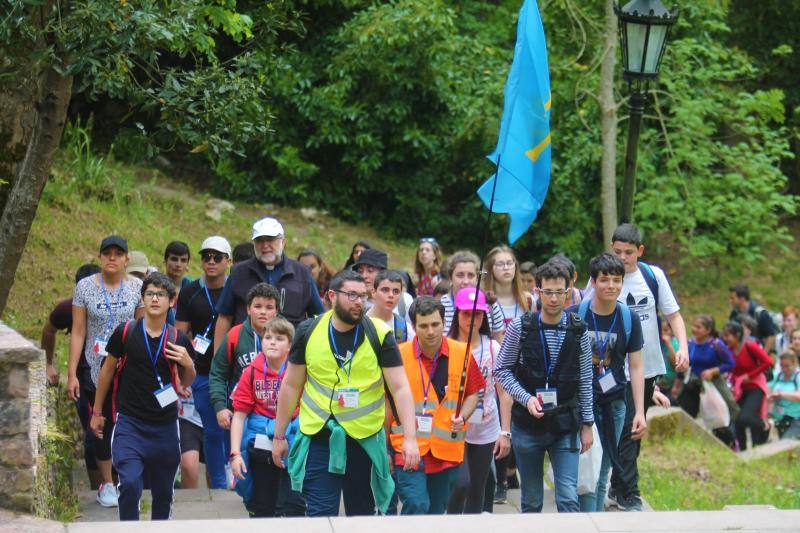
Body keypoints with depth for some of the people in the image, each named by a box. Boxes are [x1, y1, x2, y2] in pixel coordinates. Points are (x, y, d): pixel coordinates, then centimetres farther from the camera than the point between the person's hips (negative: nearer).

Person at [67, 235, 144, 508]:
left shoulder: (137, 287, 1)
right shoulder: (85, 287, 0)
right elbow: (78, 332, 0)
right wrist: (72, 374, -3)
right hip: (96, 367, 0)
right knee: (101, 423, 3)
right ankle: (107, 483, 15)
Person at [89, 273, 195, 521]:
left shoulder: (178, 340, 1)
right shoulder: (125, 332, -4)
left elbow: (186, 382, 14)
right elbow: (108, 370, 8)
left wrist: (187, 364, -9)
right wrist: (97, 412, 12)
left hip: (165, 425, 2)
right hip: (129, 423, -2)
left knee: (163, 492, 10)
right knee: (130, 483, -19)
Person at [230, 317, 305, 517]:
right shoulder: (251, 372, 0)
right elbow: (239, 414, 1)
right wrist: (235, 453, -5)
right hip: (260, 446, 3)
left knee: (291, 508, -5)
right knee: (261, 509, 14)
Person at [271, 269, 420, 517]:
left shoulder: (379, 334, -4)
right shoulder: (309, 332, 0)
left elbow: (400, 387, -6)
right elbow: (291, 386, 8)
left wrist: (410, 438, -15)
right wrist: (279, 436, 9)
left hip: (365, 438, 0)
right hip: (319, 438, 0)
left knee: (362, 513, 11)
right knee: (320, 515, -6)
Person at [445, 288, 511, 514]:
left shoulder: (493, 348, 4)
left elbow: (504, 393, 6)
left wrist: (505, 432, 1)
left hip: (486, 430, 3)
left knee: (477, 492, 8)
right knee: (461, 483, -19)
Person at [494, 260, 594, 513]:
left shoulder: (578, 330, -1)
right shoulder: (520, 327, -5)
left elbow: (585, 381, 6)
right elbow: (502, 370, 1)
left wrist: (587, 424, 6)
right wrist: (526, 398, -13)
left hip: (565, 425, 0)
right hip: (527, 425, 0)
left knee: (568, 499, -9)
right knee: (531, 500, 11)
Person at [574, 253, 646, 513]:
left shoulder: (629, 319, 2)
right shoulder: (574, 316, -5)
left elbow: (636, 367, 6)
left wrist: (640, 412, 1)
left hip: (614, 403, 3)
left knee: (602, 475, 9)